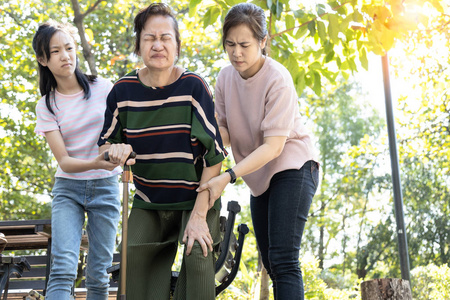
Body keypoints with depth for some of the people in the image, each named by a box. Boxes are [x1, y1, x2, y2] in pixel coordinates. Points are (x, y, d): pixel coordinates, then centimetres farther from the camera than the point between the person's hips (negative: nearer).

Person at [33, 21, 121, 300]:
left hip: (105, 187, 0)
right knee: (63, 269, -16)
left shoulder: (104, 88, -2)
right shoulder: (47, 106, -1)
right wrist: (96, 163, -30)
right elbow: (64, 161, -9)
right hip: (68, 189, 0)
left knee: (98, 274, 0)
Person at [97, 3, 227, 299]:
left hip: (195, 198, -3)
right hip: (148, 202, 3)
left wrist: (199, 215, -18)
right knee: (134, 256, -10)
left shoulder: (194, 87, -16)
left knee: (197, 256, -21)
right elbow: (105, 144, 6)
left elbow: (214, 153, -15)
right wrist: (115, 150, -20)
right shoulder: (124, 90, -7)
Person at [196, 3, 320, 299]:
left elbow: (273, 146, -23)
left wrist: (227, 177, -31)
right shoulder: (226, 77, -1)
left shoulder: (278, 80, -20)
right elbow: (225, 133, 4)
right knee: (271, 262, 10)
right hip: (259, 176, 7)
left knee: (283, 259, -18)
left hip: (292, 167, -7)